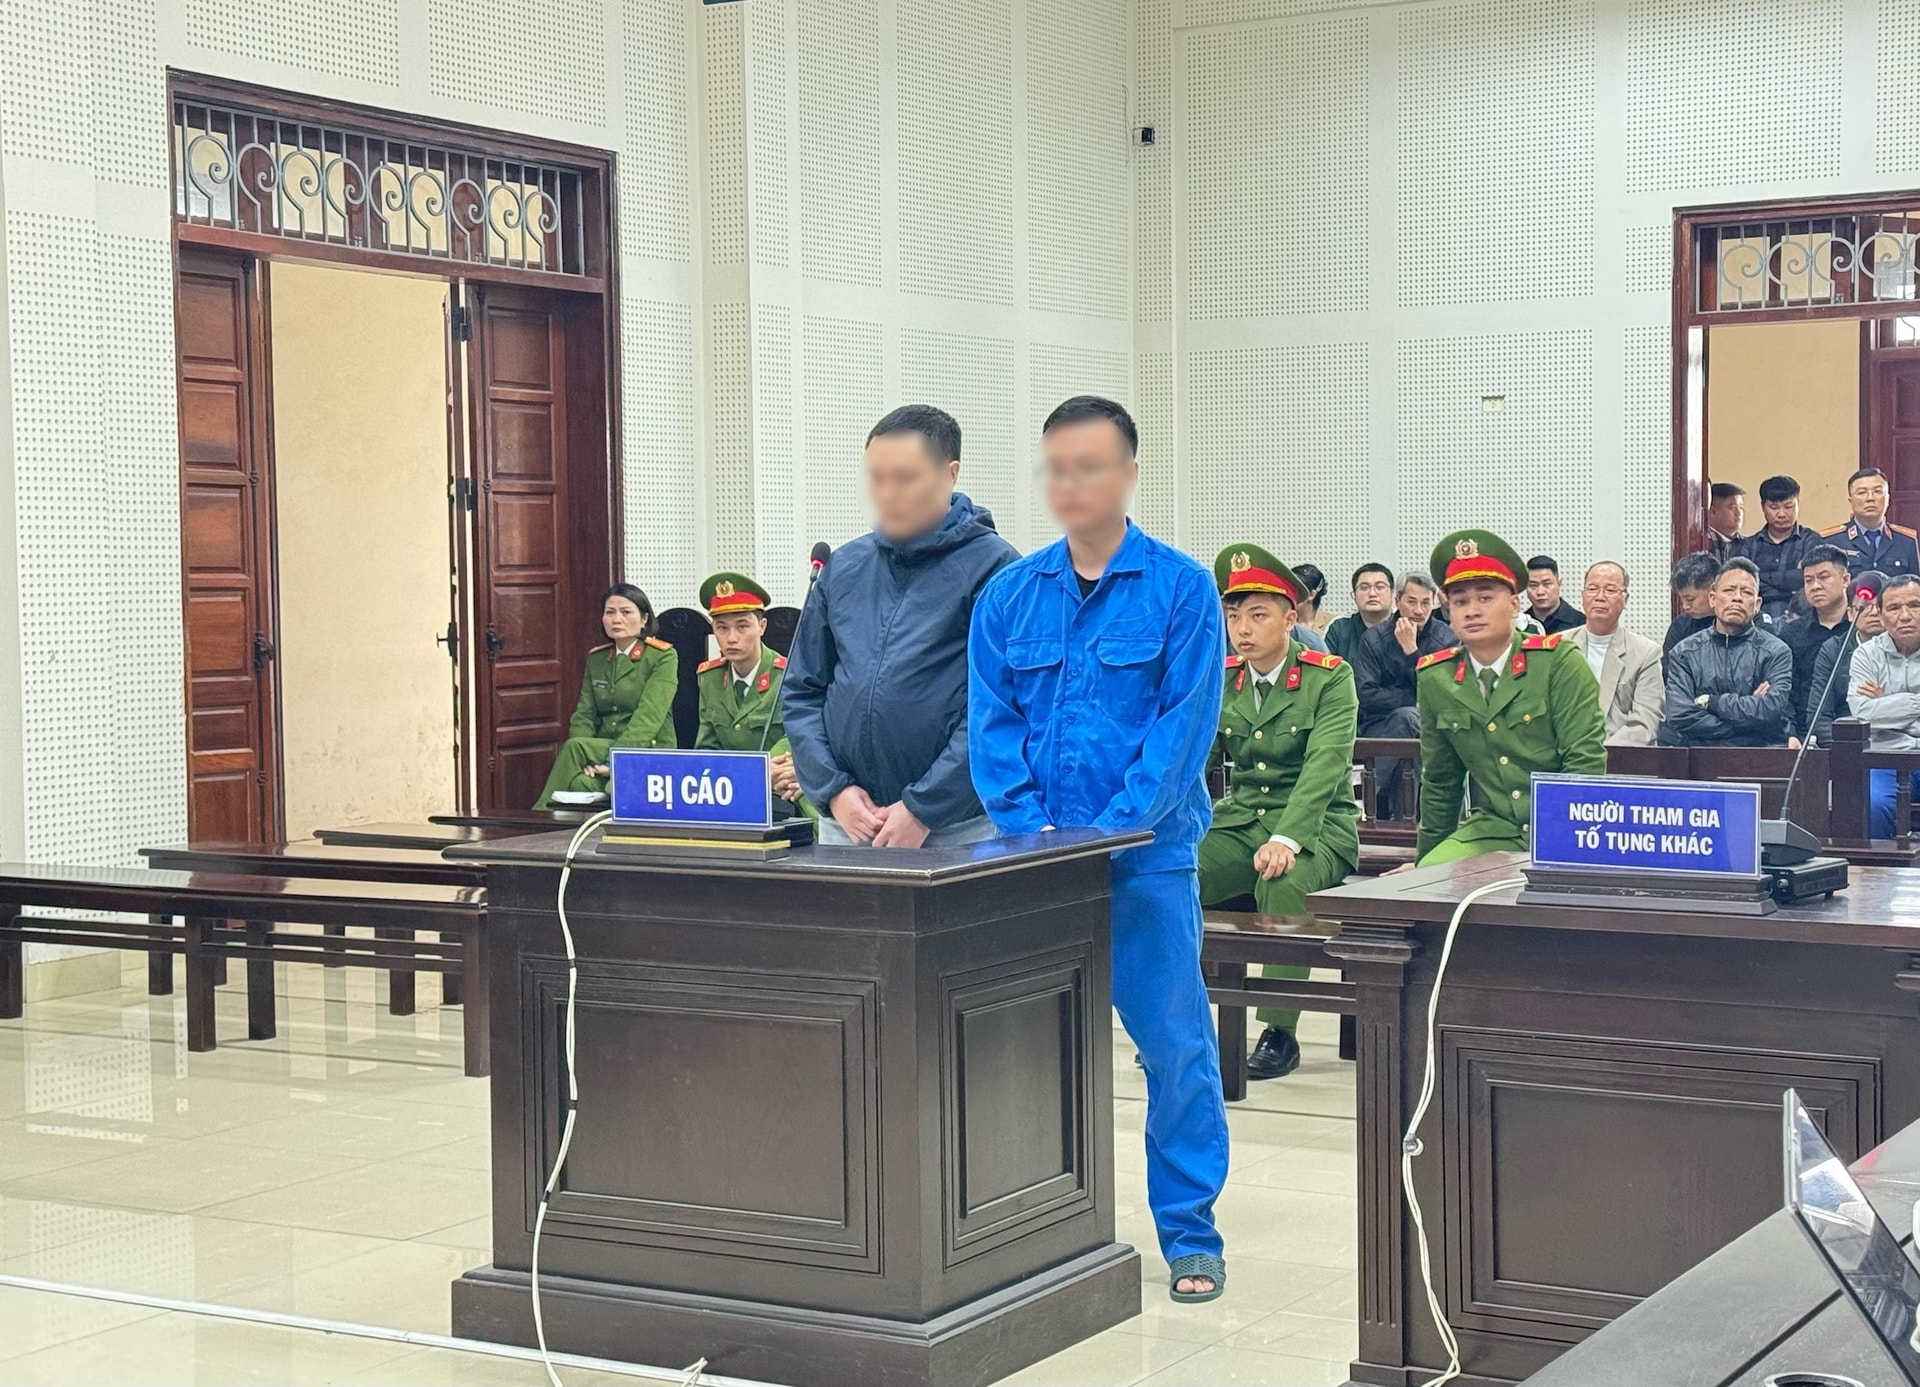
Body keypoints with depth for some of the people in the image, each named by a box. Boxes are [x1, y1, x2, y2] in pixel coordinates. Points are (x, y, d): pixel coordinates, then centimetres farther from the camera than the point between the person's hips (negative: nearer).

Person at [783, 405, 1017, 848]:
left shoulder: (991, 566, -4)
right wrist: (833, 789, 0)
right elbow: (801, 691, 14)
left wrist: (923, 810, -14)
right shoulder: (844, 567, 12)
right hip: (844, 827, 4)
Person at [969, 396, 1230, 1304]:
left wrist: (1113, 829, -16)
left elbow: (1186, 724, -9)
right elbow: (991, 722, 4)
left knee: (1174, 1042, -1)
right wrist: (1031, 826, -10)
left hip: (1147, 854, -3)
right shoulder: (1009, 596, 8)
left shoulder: (1180, 589, -3)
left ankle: (1189, 1232, 9)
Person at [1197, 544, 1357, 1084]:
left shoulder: (1330, 678, -6)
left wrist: (1287, 840, -34)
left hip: (1316, 827, -4)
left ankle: (1280, 1033, -21)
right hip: (1240, 822, 4)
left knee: (1283, 883, -36)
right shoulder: (1220, 680, 9)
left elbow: (1325, 766, -20)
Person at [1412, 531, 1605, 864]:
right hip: (1489, 832, 3)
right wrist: (1425, 859, 19)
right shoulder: (1435, 678, 6)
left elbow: (1586, 761, -10)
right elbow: (1439, 781, 16)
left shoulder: (1560, 662, -7)